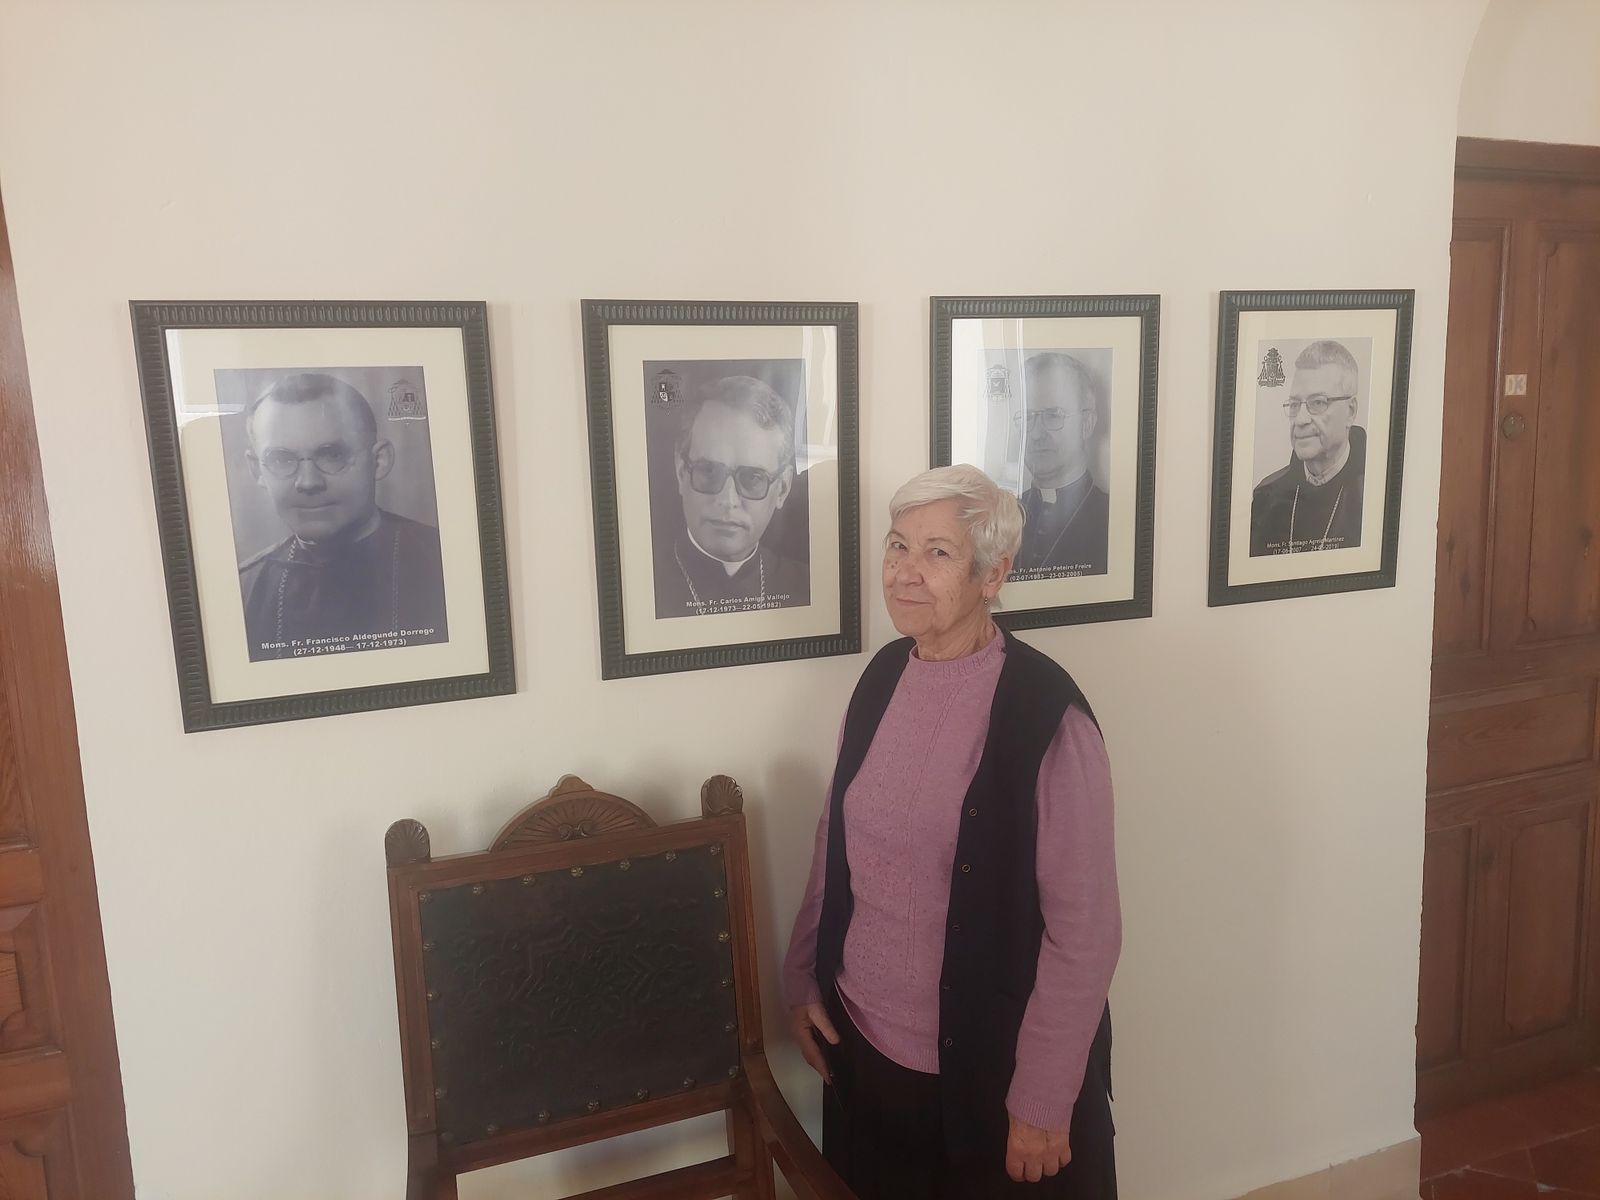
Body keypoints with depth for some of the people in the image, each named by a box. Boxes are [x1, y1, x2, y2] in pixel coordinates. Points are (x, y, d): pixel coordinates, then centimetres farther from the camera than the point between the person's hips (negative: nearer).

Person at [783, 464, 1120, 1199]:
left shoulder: (1046, 713, -21)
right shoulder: (882, 678, -3)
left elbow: (1085, 929, -17)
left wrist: (1044, 1100, -14)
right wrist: (802, 979, 7)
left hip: (987, 1066, -5)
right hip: (863, 1041, 6)